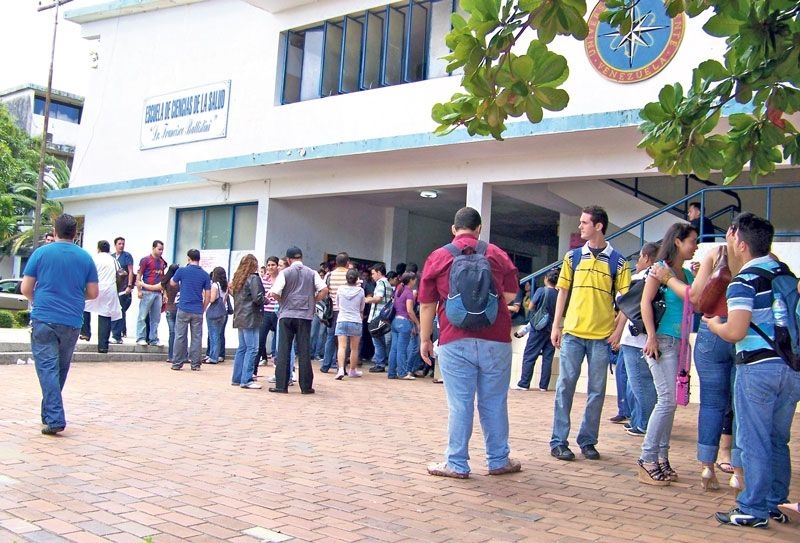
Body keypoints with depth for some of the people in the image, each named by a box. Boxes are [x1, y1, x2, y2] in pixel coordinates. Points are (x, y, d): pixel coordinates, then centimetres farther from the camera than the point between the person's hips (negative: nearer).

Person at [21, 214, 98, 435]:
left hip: (44, 319, -2)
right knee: (60, 369, 16)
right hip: (72, 322, 3)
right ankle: (49, 413, 27)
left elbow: (25, 289, 1)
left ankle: (54, 418, -12)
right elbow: (93, 293, 6)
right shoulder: (85, 257, 5)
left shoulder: (41, 253, 0)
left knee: (47, 368, -3)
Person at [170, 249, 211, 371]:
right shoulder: (205, 275, 1)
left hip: (183, 309, -1)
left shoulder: (182, 270, -3)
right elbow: (208, 295, 1)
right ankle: (195, 364, 8)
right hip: (198, 311, 1)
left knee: (180, 337, 5)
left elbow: (172, 283, 15)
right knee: (197, 338, 5)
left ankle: (177, 363, 7)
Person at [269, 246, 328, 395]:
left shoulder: (285, 273, 0)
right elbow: (324, 290, -5)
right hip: (305, 315, 1)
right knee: (304, 351, 4)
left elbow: (275, 293, -10)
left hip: (286, 314, -1)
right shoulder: (311, 273, 5)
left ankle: (281, 385, 3)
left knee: (283, 350, 3)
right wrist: (313, 301, 8)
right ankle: (306, 386, 5)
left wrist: (283, 302, 9)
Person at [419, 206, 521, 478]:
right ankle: (499, 461, 19)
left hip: (455, 341, -1)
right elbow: (511, 295, 12)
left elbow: (427, 304, 4)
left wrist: (425, 339, 11)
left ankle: (457, 464, 7)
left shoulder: (438, 257, 5)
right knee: (494, 403, 9)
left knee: (459, 404, 2)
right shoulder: (497, 254, 8)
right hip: (495, 340, 1)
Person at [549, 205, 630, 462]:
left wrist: (618, 330, -7)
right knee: (565, 386, 1)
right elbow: (563, 292, 9)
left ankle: (588, 441, 18)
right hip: (572, 332, 1)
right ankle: (559, 441, 7)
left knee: (597, 390, 6)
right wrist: (556, 326, 4)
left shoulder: (617, 262, 1)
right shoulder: (572, 257, 7)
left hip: (602, 335, -1)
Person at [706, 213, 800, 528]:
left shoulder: (744, 282, -13)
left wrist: (712, 323, -1)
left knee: (753, 442, 2)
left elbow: (735, 332, -21)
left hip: (758, 367, -7)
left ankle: (754, 510, 9)